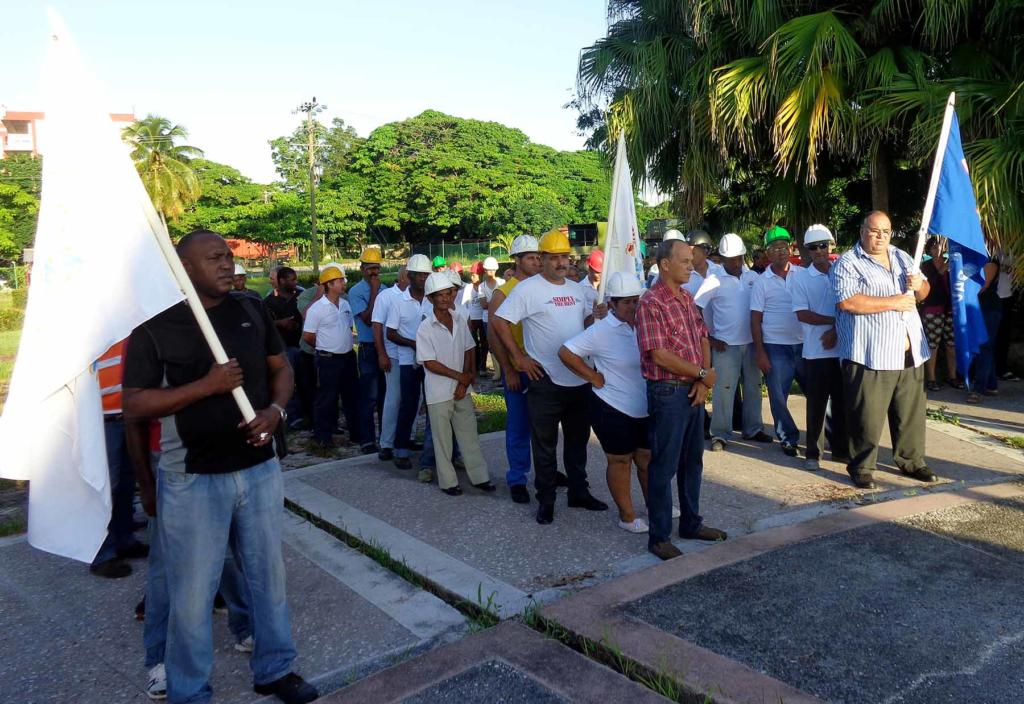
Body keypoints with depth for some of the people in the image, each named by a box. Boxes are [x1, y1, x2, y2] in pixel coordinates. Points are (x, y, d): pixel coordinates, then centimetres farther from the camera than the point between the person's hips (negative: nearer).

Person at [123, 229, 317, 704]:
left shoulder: (251, 313, 4)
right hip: (192, 479, -4)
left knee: (269, 575, 16)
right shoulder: (154, 326, -9)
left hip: (259, 469, 4)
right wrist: (207, 385, -22)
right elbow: (133, 405, -11)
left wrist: (276, 409, -9)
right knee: (192, 591, 8)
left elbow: (281, 368, 12)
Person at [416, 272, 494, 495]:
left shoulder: (460, 320, 1)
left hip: (462, 389, 4)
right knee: (443, 439, 7)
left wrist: (465, 382, -6)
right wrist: (460, 376, -12)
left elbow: (468, 352, 5)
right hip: (439, 392, -4)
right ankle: (448, 481, 19)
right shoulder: (425, 328, -13)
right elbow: (430, 363, -14)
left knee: (469, 434, 12)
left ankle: (479, 476, 22)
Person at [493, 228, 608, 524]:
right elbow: (499, 322, -12)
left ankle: (579, 492, 32)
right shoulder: (528, 289, -10)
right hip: (546, 380, -6)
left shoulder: (577, 288, 10)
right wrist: (519, 358, -13)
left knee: (578, 440, 17)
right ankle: (546, 500, 18)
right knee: (545, 444, 5)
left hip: (580, 379, 6)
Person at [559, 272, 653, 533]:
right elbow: (566, 352, -16)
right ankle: (626, 516, 22)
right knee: (620, 461, 8)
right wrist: (593, 377, -14)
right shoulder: (602, 331, -16)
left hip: (645, 408, 6)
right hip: (613, 410, -6)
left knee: (648, 458, 18)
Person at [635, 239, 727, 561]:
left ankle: (691, 523, 33)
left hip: (694, 390, 8)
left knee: (693, 461, 18)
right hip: (667, 392, -8)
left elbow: (703, 339, 12)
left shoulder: (687, 298, 12)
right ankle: (659, 537, 13)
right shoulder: (651, 303, -15)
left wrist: (703, 381, -3)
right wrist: (702, 374, -11)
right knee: (664, 466, 1)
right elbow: (660, 355, -21)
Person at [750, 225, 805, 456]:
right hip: (775, 347, -1)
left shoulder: (803, 274, 2)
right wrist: (760, 352, -5)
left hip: (804, 344, 1)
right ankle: (788, 437, 20)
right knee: (778, 396, 5)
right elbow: (755, 319, 0)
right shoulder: (761, 282, 0)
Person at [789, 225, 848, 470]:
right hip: (815, 351, -2)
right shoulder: (800, 279, 1)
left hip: (842, 348, 2)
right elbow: (802, 314, -7)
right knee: (816, 404, 4)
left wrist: (836, 330, -12)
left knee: (841, 402, 9)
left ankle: (841, 449, 22)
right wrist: (835, 320, -12)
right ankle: (812, 453, 13)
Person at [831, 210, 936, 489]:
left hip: (910, 353, 7)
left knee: (912, 411, 13)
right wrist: (892, 302, -15)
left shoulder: (902, 257, 18)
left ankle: (911, 460, 29)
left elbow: (924, 292, 26)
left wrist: (919, 285, 0)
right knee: (867, 415, -2)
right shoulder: (847, 263, -5)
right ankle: (861, 467, 11)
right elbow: (846, 301, -20)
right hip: (870, 356, -7)